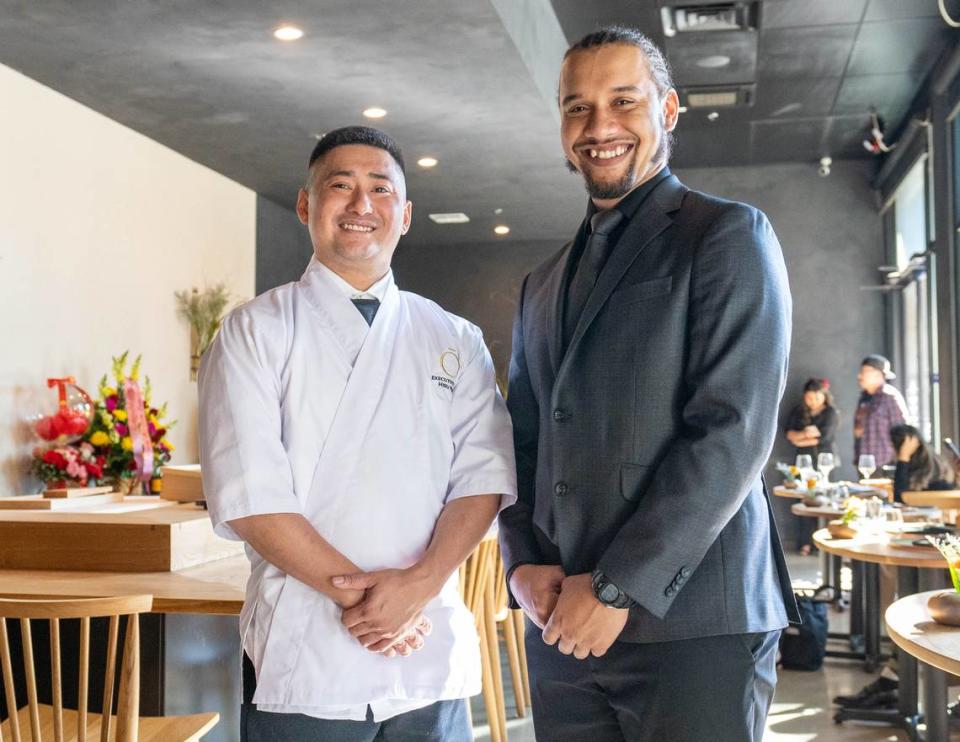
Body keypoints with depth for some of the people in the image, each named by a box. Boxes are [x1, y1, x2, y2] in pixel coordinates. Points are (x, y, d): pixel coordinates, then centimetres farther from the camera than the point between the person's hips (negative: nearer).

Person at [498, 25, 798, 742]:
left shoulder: (730, 235, -3)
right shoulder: (543, 285, 16)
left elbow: (734, 432, -13)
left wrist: (619, 587, -14)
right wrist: (524, 562, -1)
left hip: (694, 623, -5)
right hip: (562, 624, 6)